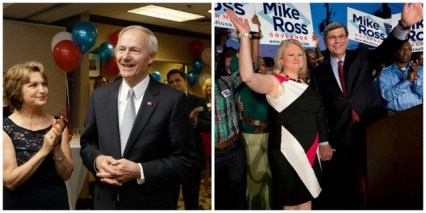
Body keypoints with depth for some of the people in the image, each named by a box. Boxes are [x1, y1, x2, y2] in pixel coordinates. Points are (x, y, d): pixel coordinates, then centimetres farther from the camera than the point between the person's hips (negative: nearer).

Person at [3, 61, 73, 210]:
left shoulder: (57, 124, -4)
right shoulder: (5, 128, -12)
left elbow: (66, 174, -4)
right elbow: (10, 181, -17)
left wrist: (56, 147, -19)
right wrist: (43, 151, -24)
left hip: (57, 201, 3)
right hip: (20, 203, -3)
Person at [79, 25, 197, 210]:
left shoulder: (172, 100, -13)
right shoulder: (99, 96, 1)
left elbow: (185, 160, -12)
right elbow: (86, 143, 10)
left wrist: (139, 171, -21)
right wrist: (97, 160, -11)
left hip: (151, 204, -3)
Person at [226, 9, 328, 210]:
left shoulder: (304, 85, 10)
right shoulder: (275, 82, -13)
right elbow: (248, 77, -32)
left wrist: (323, 143, 19)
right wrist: (245, 35, -34)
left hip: (309, 149, 7)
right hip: (287, 150, -7)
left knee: (307, 196, 17)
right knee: (291, 201, 5)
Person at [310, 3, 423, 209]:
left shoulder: (361, 57, 8)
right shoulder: (319, 72, 6)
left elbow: (386, 49, -11)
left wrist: (404, 25, -30)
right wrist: (323, 142, -2)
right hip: (341, 138, 0)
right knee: (346, 190, 6)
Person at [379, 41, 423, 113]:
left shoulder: (420, 70, 8)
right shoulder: (385, 73, 1)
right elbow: (387, 95, -12)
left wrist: (416, 78, -15)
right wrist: (408, 81, -18)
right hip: (396, 114, -2)